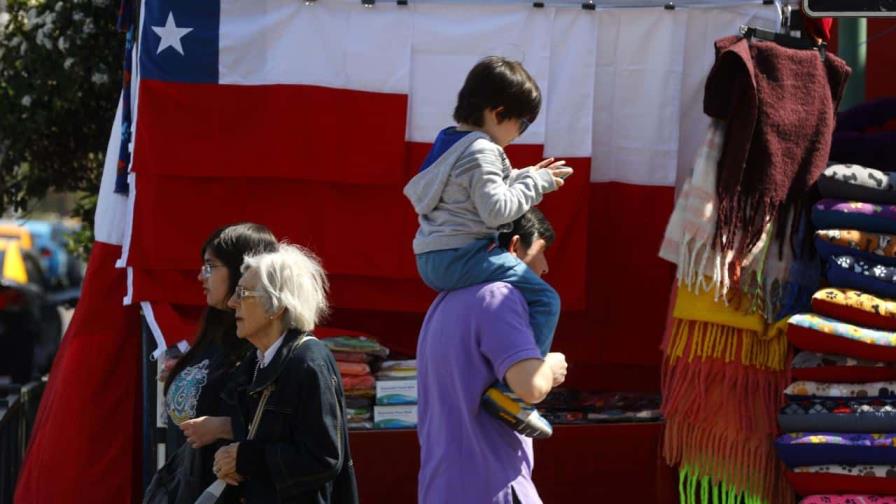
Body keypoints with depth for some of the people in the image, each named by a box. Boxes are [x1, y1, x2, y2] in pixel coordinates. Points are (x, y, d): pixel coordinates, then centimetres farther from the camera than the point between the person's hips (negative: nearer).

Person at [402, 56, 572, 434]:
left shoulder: (450, 141, 17)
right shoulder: (481, 152, -14)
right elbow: (497, 209, -20)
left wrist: (527, 177, 19)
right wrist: (536, 184, -8)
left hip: (433, 259, 11)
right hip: (461, 256, -11)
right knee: (543, 299, -14)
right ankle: (510, 389, -23)